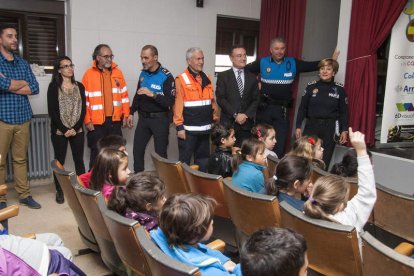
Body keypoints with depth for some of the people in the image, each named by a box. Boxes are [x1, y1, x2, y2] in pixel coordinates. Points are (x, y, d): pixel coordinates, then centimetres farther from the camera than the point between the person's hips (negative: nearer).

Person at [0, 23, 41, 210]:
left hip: (22, 118, 4)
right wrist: (23, 82, -4)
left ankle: (24, 194, 19)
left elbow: (35, 88, 1)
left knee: (21, 159, 11)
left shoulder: (23, 63, 12)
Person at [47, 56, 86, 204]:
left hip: (77, 130, 3)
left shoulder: (79, 86, 8)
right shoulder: (54, 86, -2)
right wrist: (64, 129, -13)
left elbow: (83, 109, 3)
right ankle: (59, 190, 15)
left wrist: (75, 128, -8)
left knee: (79, 160, 7)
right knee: (59, 161, 5)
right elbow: (52, 111, -7)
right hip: (59, 131, -2)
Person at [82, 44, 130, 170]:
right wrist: (87, 120, -8)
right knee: (97, 154, 6)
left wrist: (125, 115, 6)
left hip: (115, 121, 3)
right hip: (97, 122, -3)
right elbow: (84, 100, -5)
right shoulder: (89, 74, -3)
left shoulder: (117, 72, 7)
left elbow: (124, 95, 10)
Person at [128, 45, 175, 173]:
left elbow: (170, 102, -21)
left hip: (160, 119, -6)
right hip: (143, 117, 6)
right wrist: (131, 112, 15)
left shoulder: (166, 76, -15)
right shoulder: (143, 73, 6)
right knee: (137, 150, 9)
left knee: (160, 152, 4)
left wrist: (152, 94, -31)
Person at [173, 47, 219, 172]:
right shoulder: (181, 80, -6)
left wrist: (215, 121, 13)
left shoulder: (207, 79, 13)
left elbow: (212, 101, 16)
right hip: (188, 129, -6)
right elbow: (178, 105, -9)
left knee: (203, 159, 14)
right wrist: (179, 127, -12)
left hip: (205, 128, 6)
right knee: (185, 160, 2)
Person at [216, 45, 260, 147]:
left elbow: (256, 100, 8)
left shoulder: (252, 77, 13)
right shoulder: (223, 76, 3)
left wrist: (246, 115, -8)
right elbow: (220, 98, -5)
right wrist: (235, 115, -12)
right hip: (228, 122, -2)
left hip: (247, 123, 3)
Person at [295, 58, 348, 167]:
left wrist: (344, 130, -1)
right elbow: (302, 108, 6)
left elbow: (344, 112, 5)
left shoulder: (339, 89, 1)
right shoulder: (311, 86, 2)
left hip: (330, 127, 0)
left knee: (324, 160, 2)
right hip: (311, 125, 1)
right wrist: (298, 126, 2)